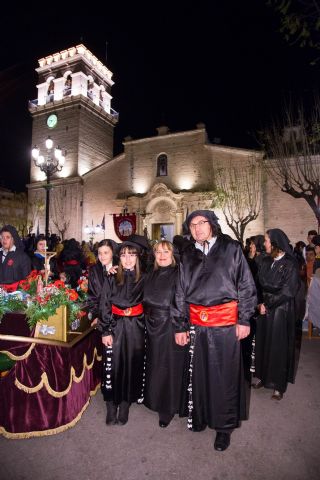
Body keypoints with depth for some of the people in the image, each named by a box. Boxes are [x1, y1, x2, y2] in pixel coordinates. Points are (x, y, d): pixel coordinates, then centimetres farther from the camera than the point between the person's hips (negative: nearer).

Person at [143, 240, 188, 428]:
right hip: (154, 327, 6)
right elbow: (146, 300, 13)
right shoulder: (152, 275, 8)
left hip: (172, 326, -5)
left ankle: (169, 408, 26)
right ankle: (157, 400, 39)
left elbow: (182, 302, -15)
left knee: (170, 367, 7)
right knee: (155, 365, 17)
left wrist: (181, 328, -18)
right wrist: (148, 319, 7)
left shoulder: (179, 273, -11)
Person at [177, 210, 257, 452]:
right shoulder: (186, 253, 6)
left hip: (226, 323, -2)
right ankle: (200, 415, 40)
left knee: (224, 375, 10)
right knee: (199, 372, 15)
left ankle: (225, 426, 32)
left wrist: (244, 320, -4)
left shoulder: (231, 248, -1)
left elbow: (246, 285, -1)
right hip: (195, 322, 3)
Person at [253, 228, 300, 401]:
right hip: (265, 308, 5)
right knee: (263, 342, 12)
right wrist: (261, 303, -9)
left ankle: (279, 384, 22)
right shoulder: (266, 261, 5)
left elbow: (287, 291, -15)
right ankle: (263, 376, 30)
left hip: (282, 310, -5)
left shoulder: (290, 264, -12)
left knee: (278, 346, 5)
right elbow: (261, 285, 5)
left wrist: (268, 305, -12)